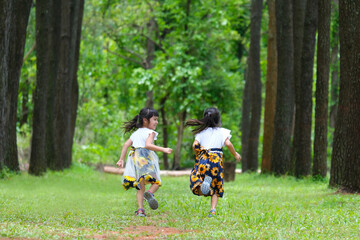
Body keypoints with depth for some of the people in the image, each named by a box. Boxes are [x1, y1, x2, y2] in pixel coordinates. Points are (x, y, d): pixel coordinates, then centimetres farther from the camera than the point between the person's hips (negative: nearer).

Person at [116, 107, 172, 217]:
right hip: (145, 157, -6)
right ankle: (149, 193, -29)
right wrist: (163, 149, -17)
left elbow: (126, 144, 15)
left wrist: (121, 159, 17)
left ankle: (140, 209, -4)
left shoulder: (136, 133, 22)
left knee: (140, 187, 10)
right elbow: (148, 145, -16)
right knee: (156, 182, 4)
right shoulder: (150, 132, 1)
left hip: (134, 157, 6)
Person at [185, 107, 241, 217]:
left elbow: (195, 145, 0)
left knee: (196, 185, -3)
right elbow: (228, 143, -8)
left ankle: (203, 183, -38)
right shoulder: (222, 131, 5)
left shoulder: (202, 131, 9)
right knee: (216, 188, 13)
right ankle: (213, 209, 0)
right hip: (216, 159, 0)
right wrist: (235, 154, 8)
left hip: (203, 158, 0)